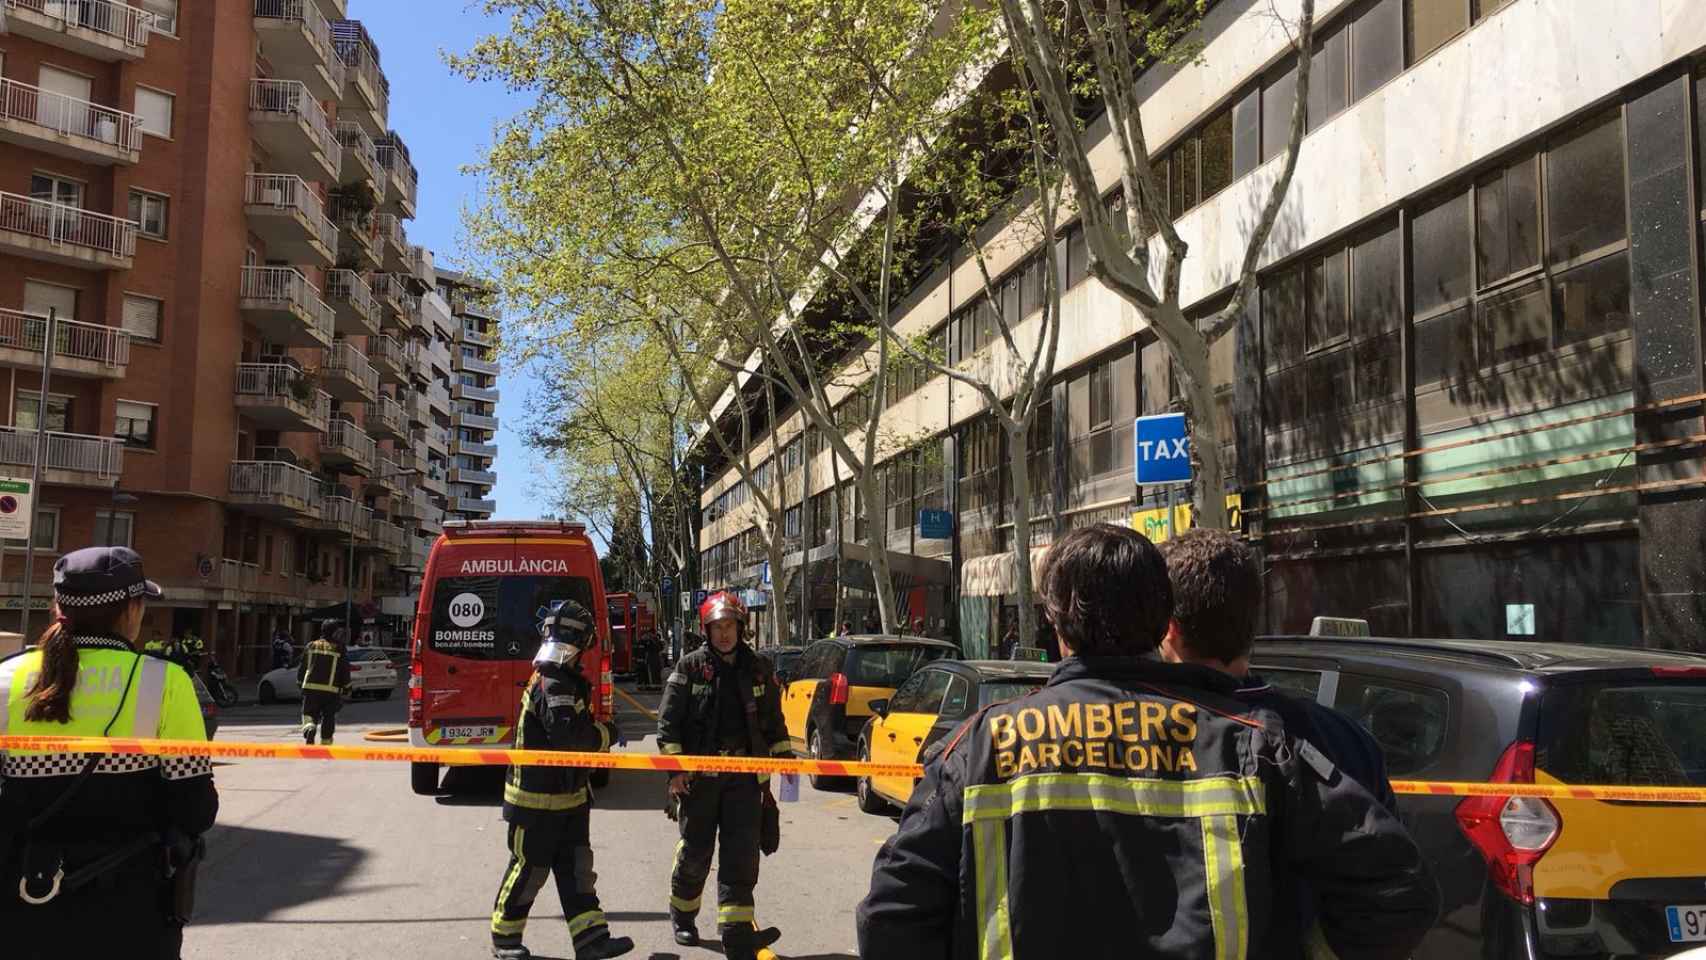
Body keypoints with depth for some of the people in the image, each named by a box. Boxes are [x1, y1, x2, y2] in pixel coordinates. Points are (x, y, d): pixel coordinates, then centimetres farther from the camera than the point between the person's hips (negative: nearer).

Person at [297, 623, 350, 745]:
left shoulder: (311, 646, 8)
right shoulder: (340, 649, 0)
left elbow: (302, 667, 13)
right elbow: (345, 671, 0)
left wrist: (300, 683, 26)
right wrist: (346, 687, 10)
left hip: (310, 687, 2)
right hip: (331, 690, -1)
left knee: (309, 713, 8)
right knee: (328, 717, 10)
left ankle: (309, 728, -22)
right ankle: (325, 742, 14)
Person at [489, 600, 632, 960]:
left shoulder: (566, 680, 11)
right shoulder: (552, 684, -22)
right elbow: (568, 735, -33)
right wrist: (605, 734, -18)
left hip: (567, 795, 10)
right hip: (538, 798, -10)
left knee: (576, 865, 9)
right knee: (529, 867, 3)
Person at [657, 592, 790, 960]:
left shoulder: (759, 669, 8)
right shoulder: (690, 667, -1)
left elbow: (773, 719, 17)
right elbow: (668, 719, -3)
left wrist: (783, 755, 11)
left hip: (745, 776, 2)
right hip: (699, 775, -2)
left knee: (741, 853, -4)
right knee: (696, 849, 8)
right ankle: (682, 915, 31)